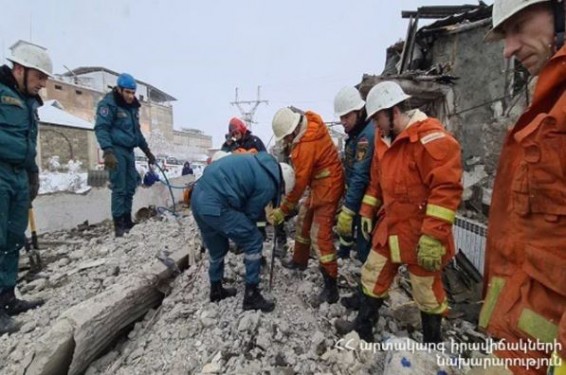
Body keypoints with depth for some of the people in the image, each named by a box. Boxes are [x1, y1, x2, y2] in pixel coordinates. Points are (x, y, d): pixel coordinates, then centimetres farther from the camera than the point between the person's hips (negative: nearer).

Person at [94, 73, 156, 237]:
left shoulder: (133, 106, 16)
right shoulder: (108, 103, -8)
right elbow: (101, 128, -16)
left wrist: (147, 150, 23)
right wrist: (107, 151, -28)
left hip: (129, 151, 7)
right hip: (116, 150, -7)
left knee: (130, 187, 8)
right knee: (119, 189, -7)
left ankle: (127, 221, 18)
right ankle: (119, 225, 1)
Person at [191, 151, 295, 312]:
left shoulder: (260, 162, 17)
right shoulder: (268, 184, -7)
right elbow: (251, 214, 1)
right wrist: (242, 233, 22)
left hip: (198, 196, 10)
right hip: (215, 205, -9)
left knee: (217, 249, 26)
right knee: (254, 242, 5)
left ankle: (216, 290, 44)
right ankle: (251, 295, 16)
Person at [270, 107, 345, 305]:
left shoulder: (306, 146, -29)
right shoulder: (311, 121, -4)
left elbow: (299, 183, -24)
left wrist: (282, 210, -16)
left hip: (327, 187, -10)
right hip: (318, 184, 10)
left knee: (320, 235, -9)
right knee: (303, 221, 20)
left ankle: (331, 286, 1)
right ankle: (300, 260, 40)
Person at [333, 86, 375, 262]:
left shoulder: (368, 134, -25)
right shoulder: (358, 131, 8)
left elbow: (360, 176, -29)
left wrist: (347, 210, -27)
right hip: (358, 195, 10)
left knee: (365, 248, -1)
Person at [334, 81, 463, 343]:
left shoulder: (431, 137, -18)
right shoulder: (385, 140, 9)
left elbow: (446, 189, -24)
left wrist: (433, 236, -25)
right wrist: (367, 212, 14)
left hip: (420, 235, -7)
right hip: (390, 229, 8)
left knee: (427, 294, 12)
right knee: (372, 279, 17)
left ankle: (432, 347, 36)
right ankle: (363, 328, 37)